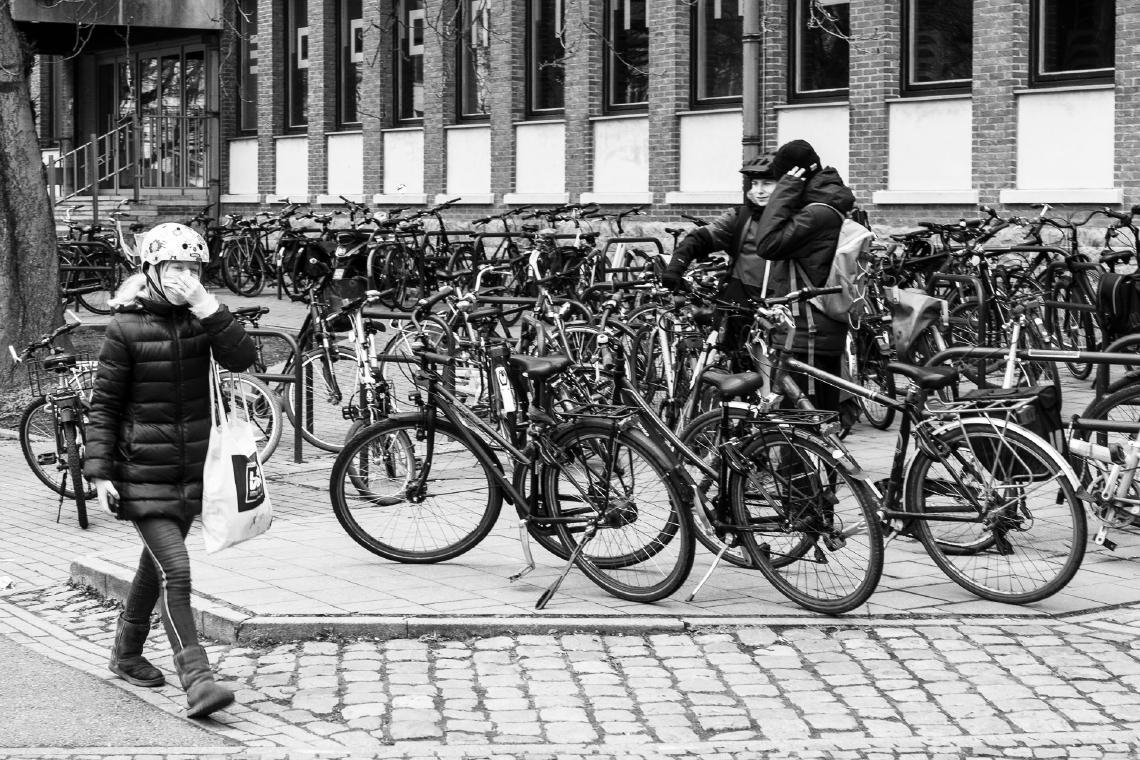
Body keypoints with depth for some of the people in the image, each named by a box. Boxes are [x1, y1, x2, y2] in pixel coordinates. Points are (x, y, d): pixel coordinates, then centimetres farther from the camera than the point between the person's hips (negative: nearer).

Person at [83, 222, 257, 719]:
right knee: (175, 571, -15)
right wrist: (99, 471, -10)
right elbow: (104, 404, -6)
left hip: (193, 468, 5)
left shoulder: (200, 318, 2)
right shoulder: (127, 328, -9)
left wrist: (206, 308, -25)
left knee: (156, 564, 20)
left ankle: (126, 653, 39)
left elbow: (241, 358, -16)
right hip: (144, 471, -5)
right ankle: (197, 682, -17)